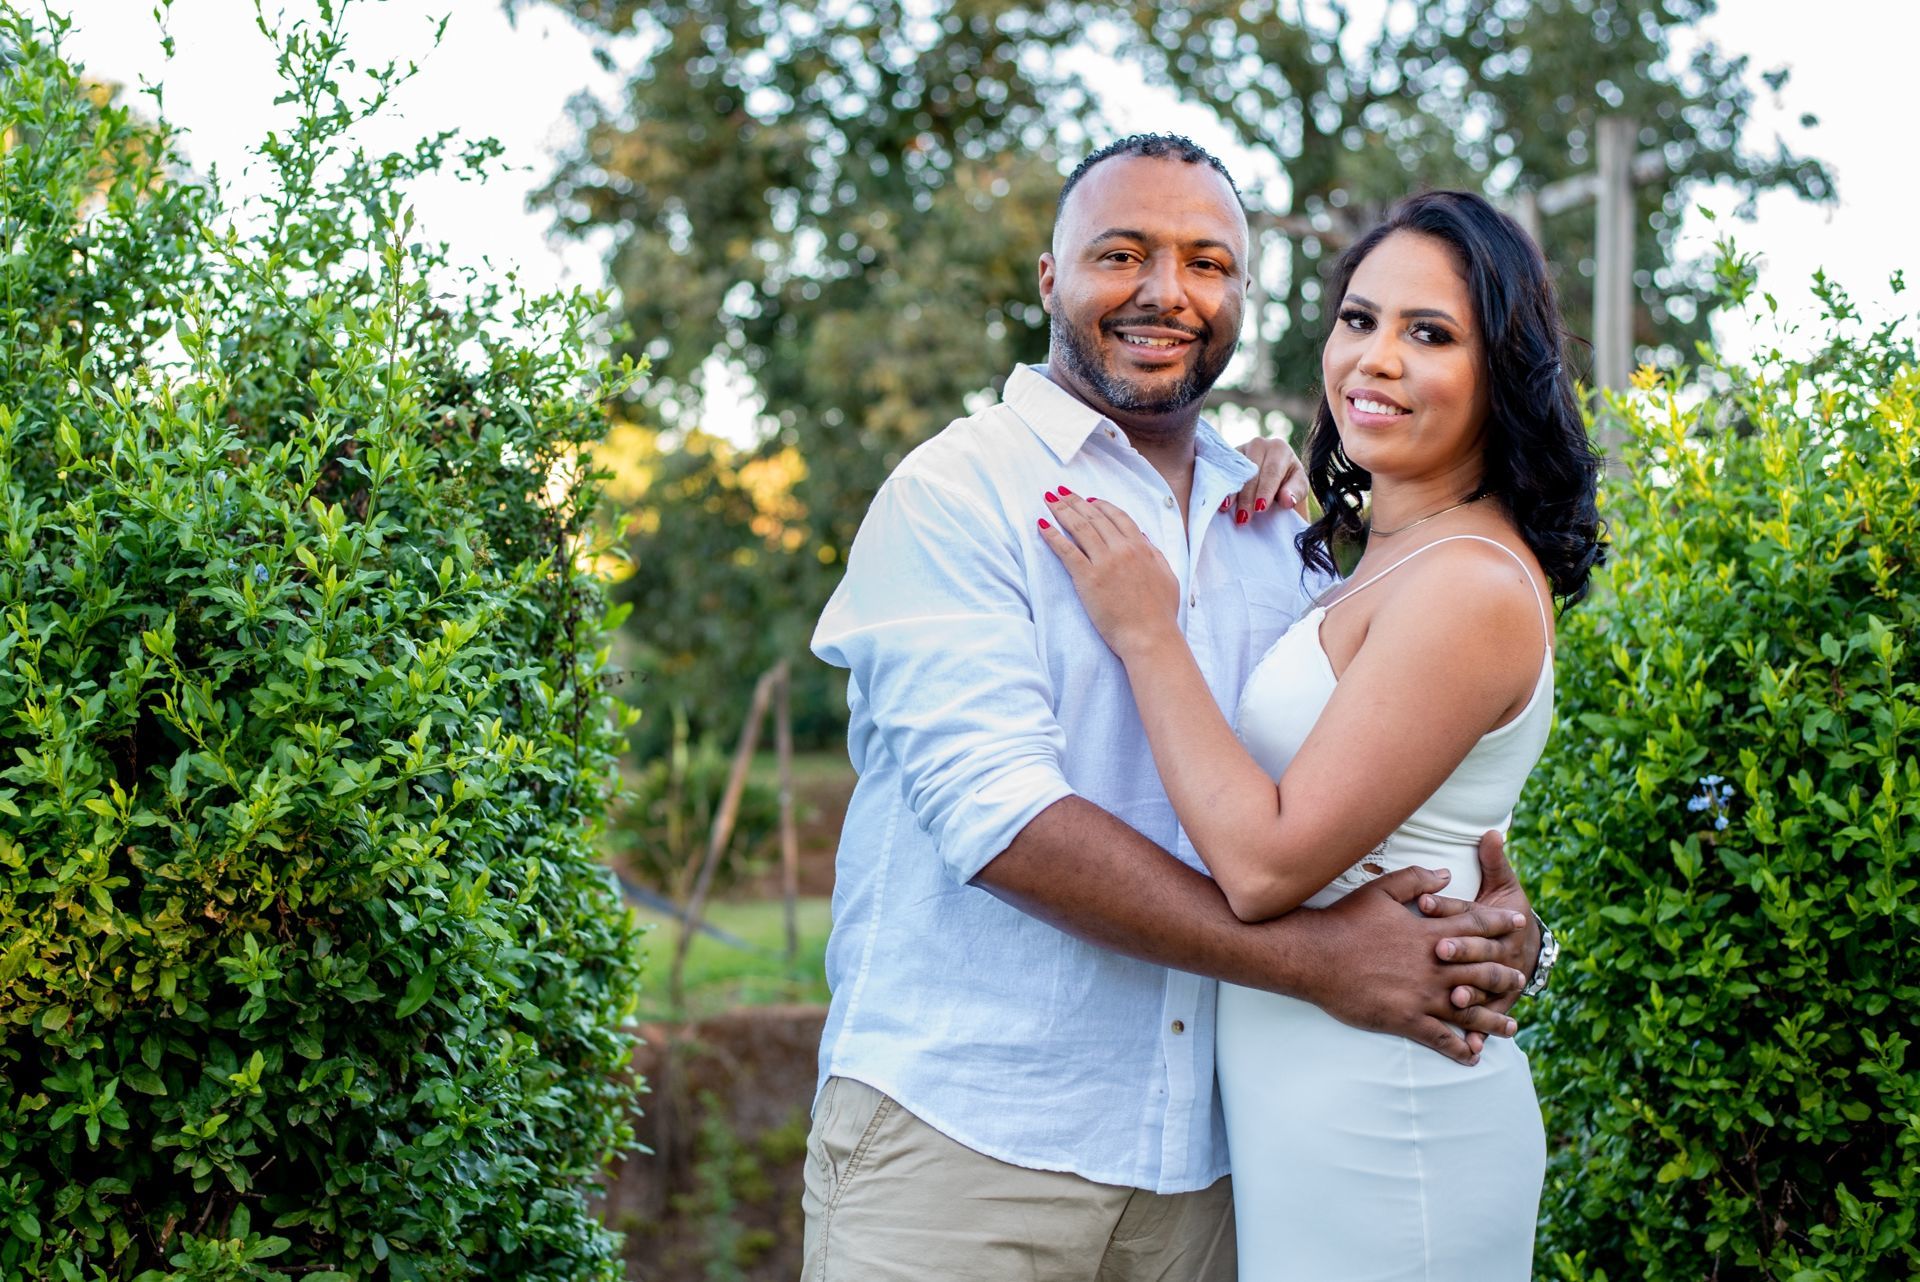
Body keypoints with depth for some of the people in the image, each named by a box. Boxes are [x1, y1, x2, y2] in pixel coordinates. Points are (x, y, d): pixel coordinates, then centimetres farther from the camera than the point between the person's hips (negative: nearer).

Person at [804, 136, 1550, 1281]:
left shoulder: (1278, 530, 12)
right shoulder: (958, 493, -7)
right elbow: (1001, 816, -18)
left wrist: (1500, 906, -5)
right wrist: (1309, 958, -20)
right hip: (963, 1138, -5)